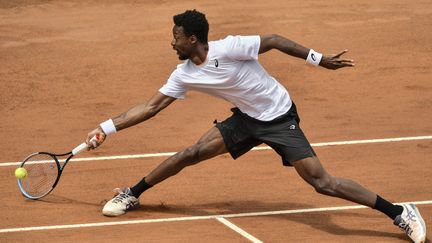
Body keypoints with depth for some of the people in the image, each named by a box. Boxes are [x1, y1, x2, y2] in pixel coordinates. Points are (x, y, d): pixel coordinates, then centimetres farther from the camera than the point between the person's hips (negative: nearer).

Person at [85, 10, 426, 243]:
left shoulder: (228, 49, -26)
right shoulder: (184, 75, -5)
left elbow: (274, 41, -17)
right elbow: (151, 107, 3)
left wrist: (319, 59, -18)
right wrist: (107, 128, 0)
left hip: (280, 118, -6)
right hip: (247, 118, 6)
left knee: (322, 182, -17)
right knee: (192, 153, -3)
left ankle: (400, 213, -13)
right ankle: (132, 194, 15)